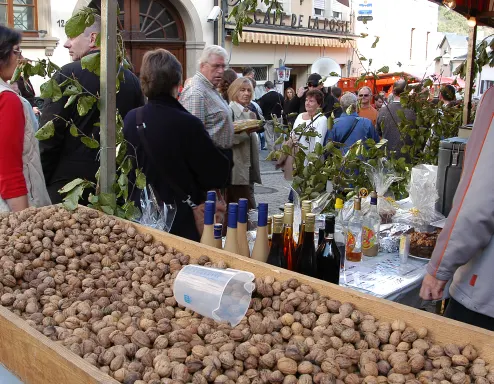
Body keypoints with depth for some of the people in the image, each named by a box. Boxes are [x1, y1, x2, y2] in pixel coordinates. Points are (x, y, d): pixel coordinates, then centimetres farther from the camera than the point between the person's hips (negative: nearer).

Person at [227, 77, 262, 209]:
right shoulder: (230, 111, -8)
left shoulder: (251, 114, 18)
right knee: (248, 209, -10)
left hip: (249, 169, 8)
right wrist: (246, 131, -24)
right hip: (237, 171, -8)